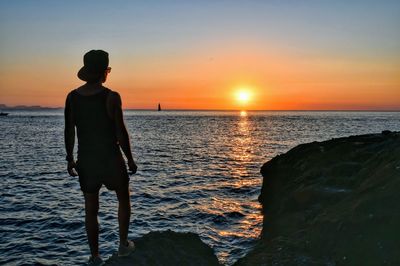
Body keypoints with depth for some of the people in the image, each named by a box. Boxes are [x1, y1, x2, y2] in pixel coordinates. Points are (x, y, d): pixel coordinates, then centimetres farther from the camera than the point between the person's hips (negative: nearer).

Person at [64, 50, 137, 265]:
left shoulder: (72, 96, -2)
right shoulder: (111, 97, -15)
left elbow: (69, 132, 2)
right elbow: (121, 133, -14)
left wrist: (70, 159, 13)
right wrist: (130, 159, -3)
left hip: (86, 161, 4)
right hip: (111, 159, -3)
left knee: (91, 210, 14)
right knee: (123, 200, 21)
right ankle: (123, 245, 26)